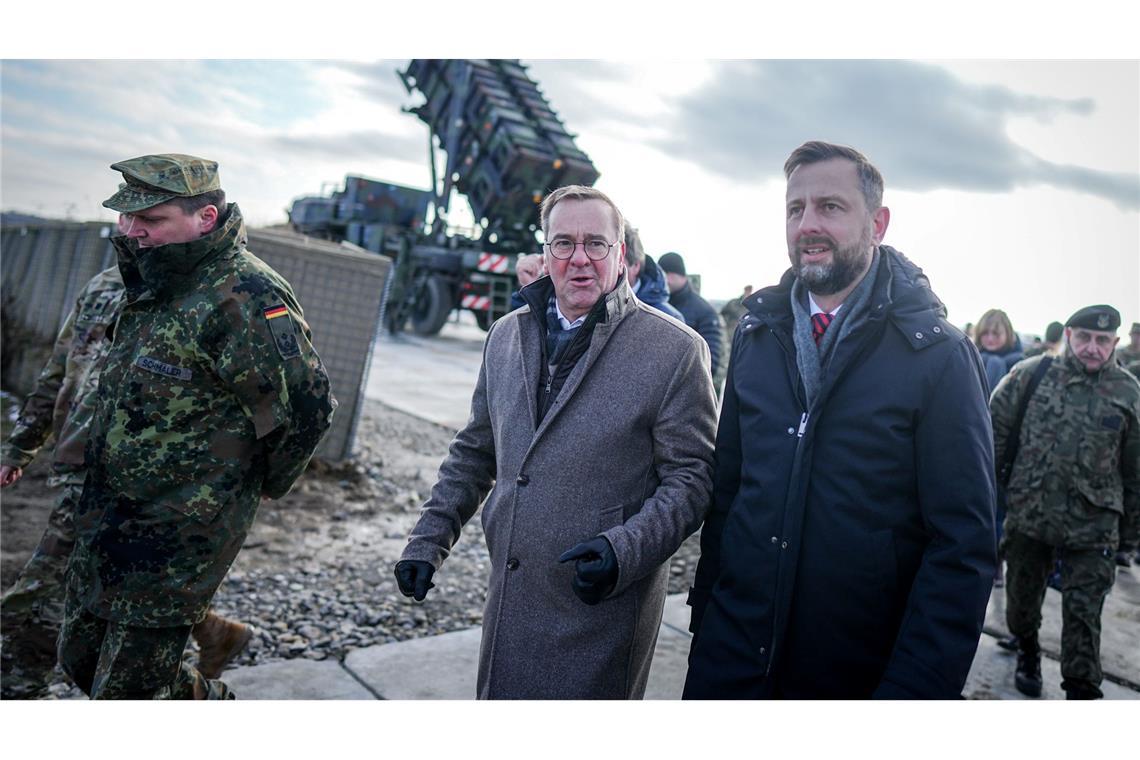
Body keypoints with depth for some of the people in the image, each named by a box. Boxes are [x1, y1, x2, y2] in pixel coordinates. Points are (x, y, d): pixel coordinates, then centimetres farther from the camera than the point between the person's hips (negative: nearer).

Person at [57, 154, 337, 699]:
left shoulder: (245, 296, -23)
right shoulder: (156, 282, 6)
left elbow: (306, 404, -23)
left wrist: (261, 486, -8)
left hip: (176, 535, -9)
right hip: (105, 520, 9)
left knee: (125, 690, 3)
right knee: (81, 656, 21)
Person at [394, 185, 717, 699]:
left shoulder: (675, 350, -10)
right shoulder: (506, 336, 6)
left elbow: (690, 477, -9)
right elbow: (474, 453, 14)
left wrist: (625, 550, -23)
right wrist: (429, 541, 8)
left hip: (602, 614, -4)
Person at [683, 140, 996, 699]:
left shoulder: (940, 356, -10)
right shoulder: (757, 334, 3)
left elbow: (963, 546, -12)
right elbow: (726, 485, 7)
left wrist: (910, 689, -15)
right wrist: (704, 614, 6)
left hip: (859, 673, -3)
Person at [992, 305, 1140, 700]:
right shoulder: (1030, 374, -3)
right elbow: (995, 430, 3)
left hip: (1092, 527, -1)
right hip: (1027, 515, 1)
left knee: (1083, 614, 3)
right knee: (1023, 597, 18)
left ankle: (1082, 691, 16)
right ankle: (1027, 652, 44)